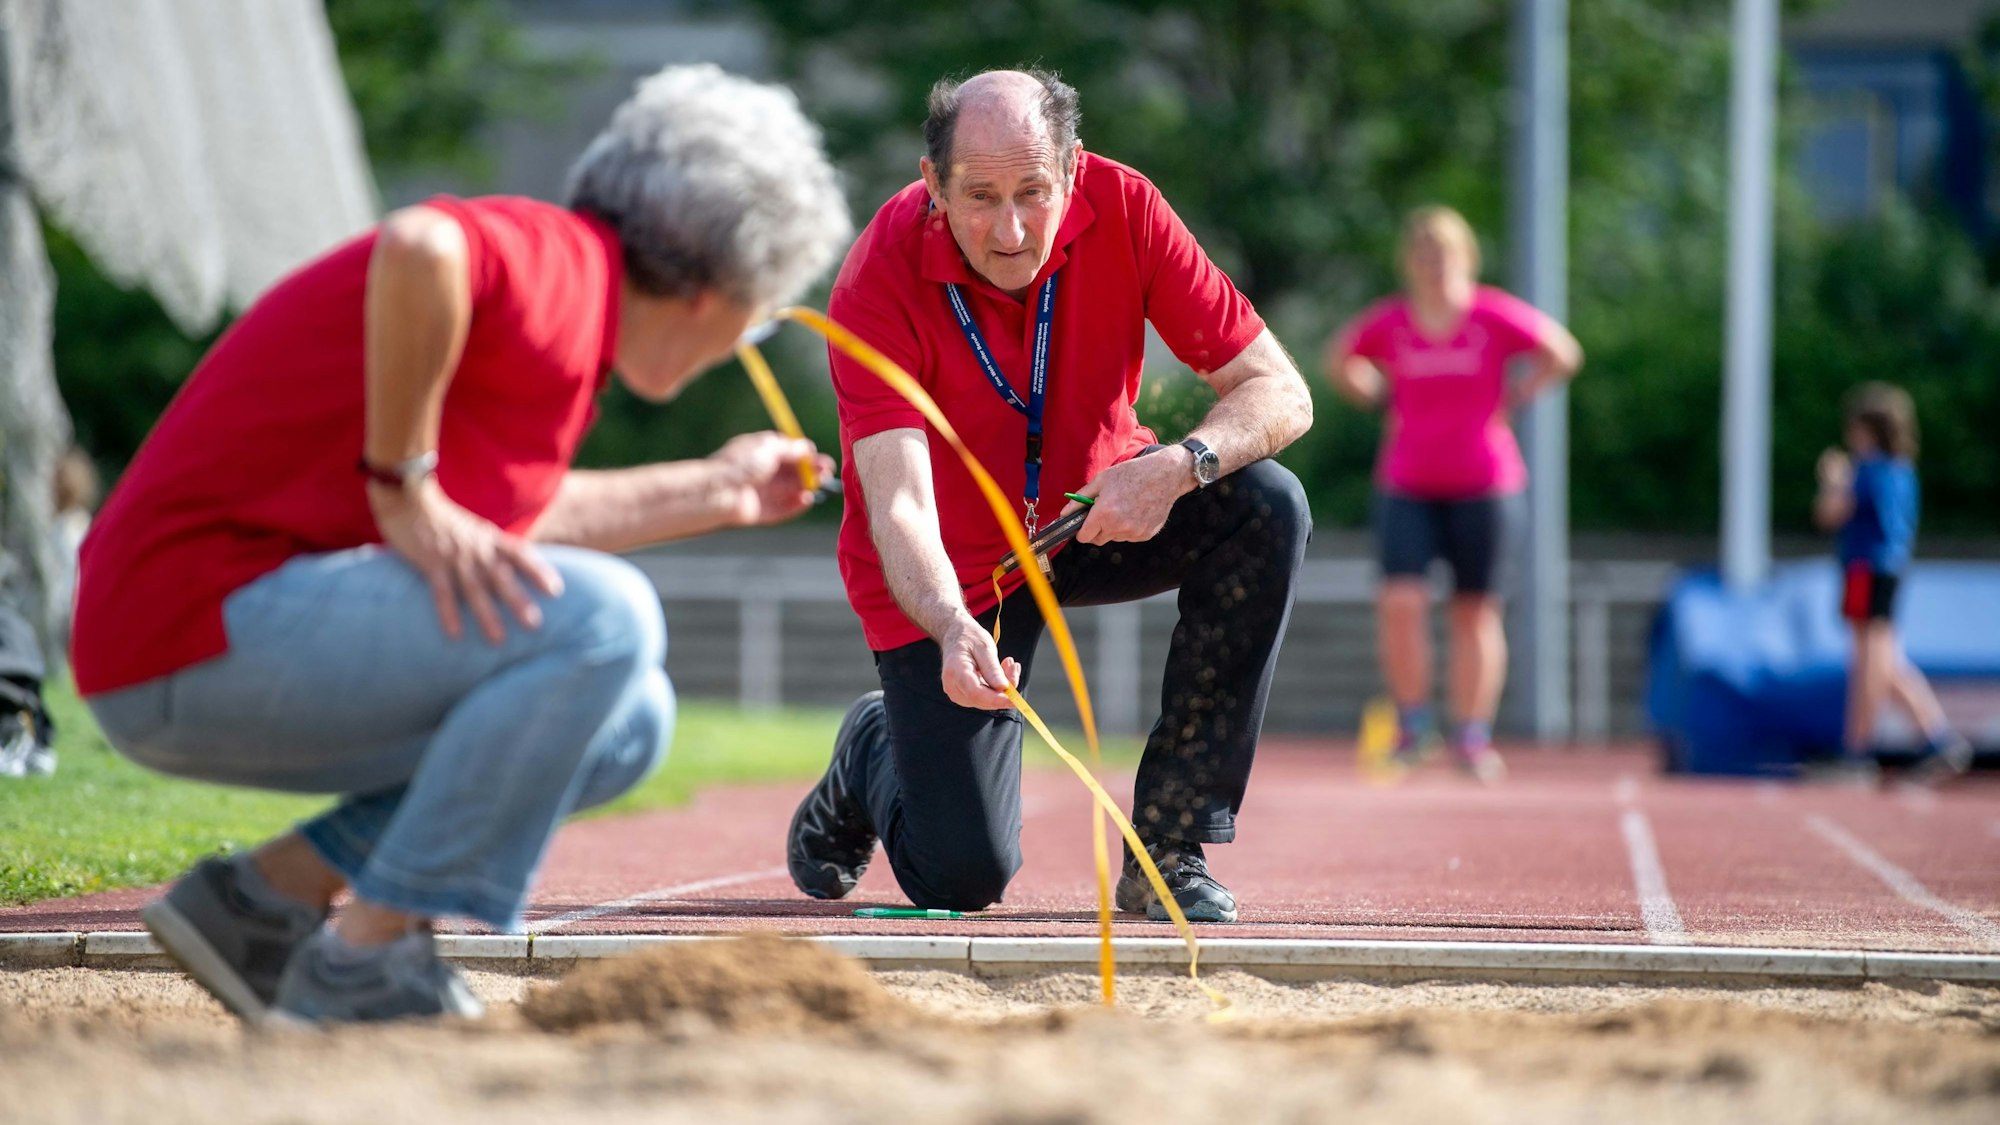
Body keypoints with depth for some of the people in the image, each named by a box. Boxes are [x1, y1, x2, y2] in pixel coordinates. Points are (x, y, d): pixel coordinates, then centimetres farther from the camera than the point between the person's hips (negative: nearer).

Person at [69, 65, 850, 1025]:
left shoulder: (558, 290, 18)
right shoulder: (563, 268, -12)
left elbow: (510, 515, 31)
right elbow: (417, 248, -35)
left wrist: (714, 491, 39)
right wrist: (404, 486, -25)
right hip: (203, 629, -10)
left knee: (626, 721, 13)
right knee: (601, 620, -21)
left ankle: (262, 898, 9)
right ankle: (361, 968, -16)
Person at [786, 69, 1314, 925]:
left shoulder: (1120, 211, -21)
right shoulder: (879, 282, -27)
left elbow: (1280, 395, -19)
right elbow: (898, 507, -35)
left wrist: (1178, 467, -39)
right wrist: (953, 631, -55)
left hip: (1094, 514, 3)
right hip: (952, 568, -3)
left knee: (1267, 509, -27)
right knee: (964, 878, -11)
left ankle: (1169, 850, -17)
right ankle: (873, 752, 28)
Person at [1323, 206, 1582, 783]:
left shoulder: (1497, 318, -5)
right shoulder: (1387, 323, -1)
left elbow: (1563, 356, 8)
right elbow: (1339, 361, 17)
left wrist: (1512, 398, 1)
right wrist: (1383, 399, 6)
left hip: (1483, 485, 0)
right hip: (1406, 486, 0)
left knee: (1475, 610, 5)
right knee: (1400, 600, -14)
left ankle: (1472, 736, 15)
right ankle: (1413, 721, 3)